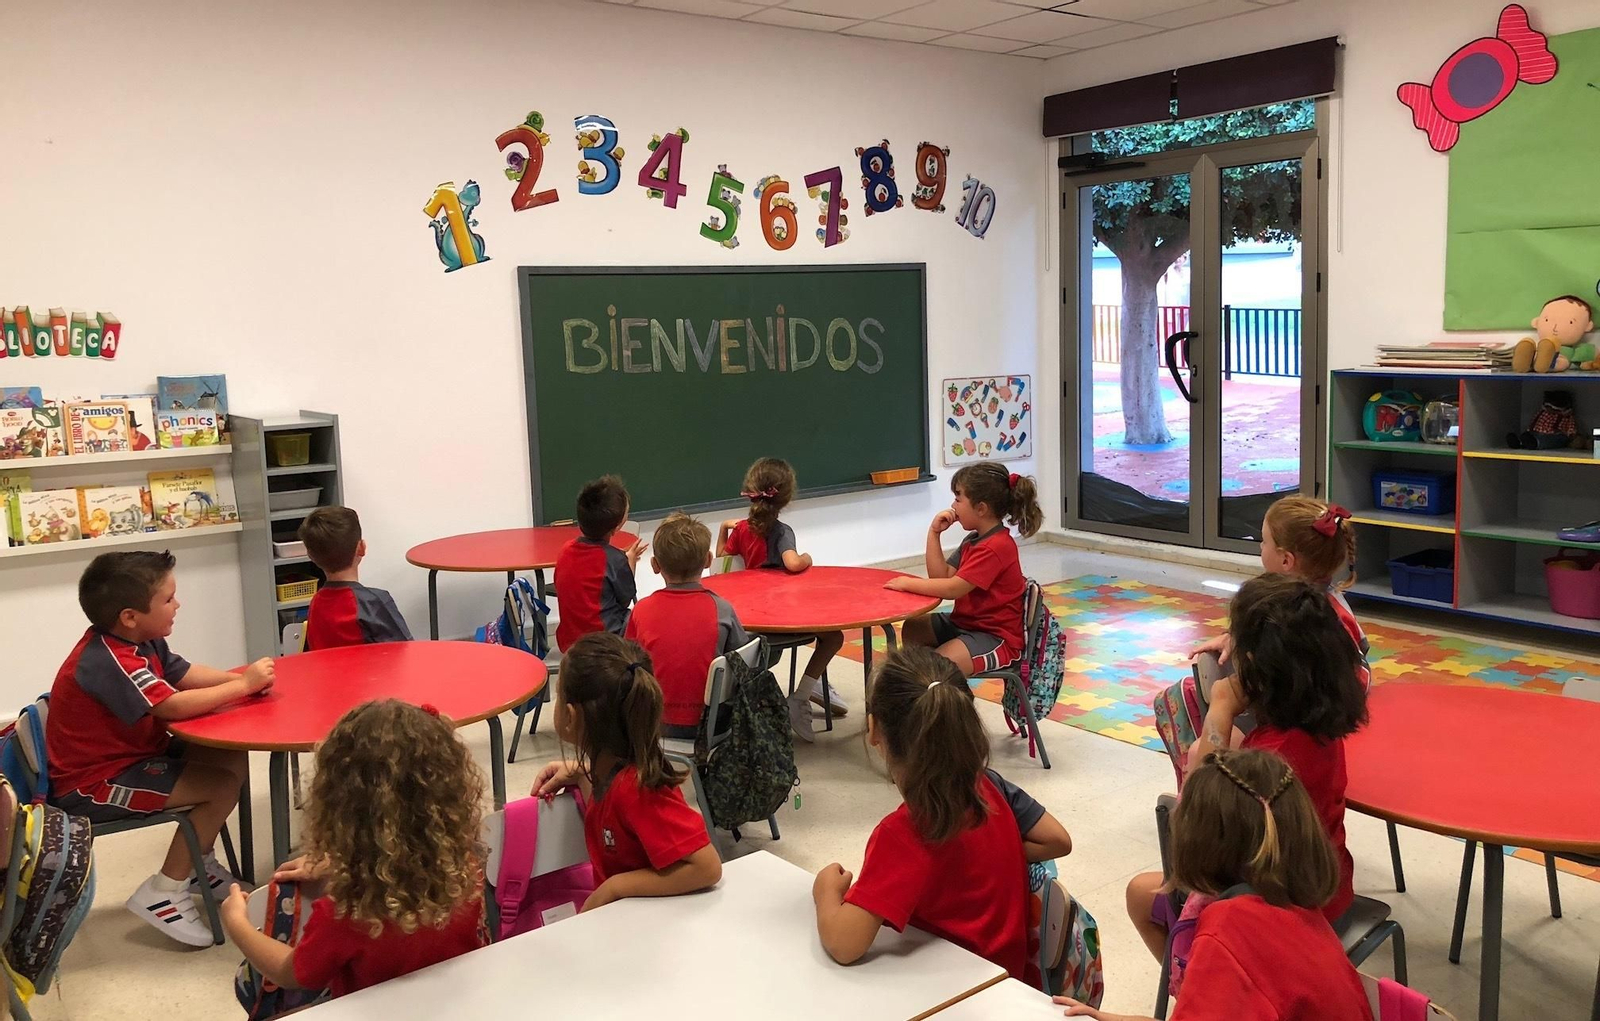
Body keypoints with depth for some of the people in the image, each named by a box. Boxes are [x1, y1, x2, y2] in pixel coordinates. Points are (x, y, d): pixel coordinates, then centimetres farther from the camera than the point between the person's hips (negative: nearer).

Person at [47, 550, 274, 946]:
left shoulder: (139, 640, 1)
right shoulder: (109, 662, -29)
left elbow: (186, 674, 7)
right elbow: (175, 706, -35)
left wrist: (240, 678, -11)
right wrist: (244, 685, -25)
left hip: (132, 753, 10)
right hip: (93, 784, -10)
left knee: (233, 761, 4)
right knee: (222, 784, -19)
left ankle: (199, 862, 19)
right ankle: (163, 892, -7)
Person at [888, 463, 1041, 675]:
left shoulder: (995, 547, -23)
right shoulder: (974, 539, 10)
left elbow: (952, 589, -28)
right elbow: (942, 576, 2)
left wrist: (908, 583, -17)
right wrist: (934, 532, -4)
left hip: (997, 637, -10)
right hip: (966, 623, 10)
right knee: (913, 629, 10)